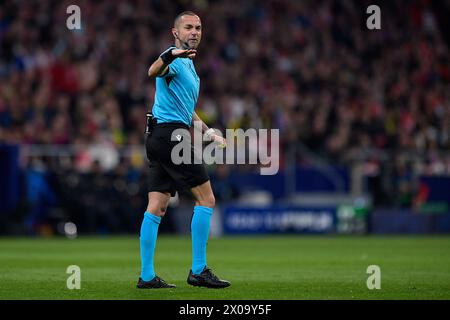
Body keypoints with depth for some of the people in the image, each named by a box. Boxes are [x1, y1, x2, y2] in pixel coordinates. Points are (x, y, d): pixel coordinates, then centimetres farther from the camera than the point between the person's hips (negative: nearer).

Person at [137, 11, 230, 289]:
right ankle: (198, 271, -8)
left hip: (160, 139, 10)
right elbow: (154, 71, -36)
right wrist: (167, 57, -56)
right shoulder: (175, 61, -10)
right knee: (206, 198, -8)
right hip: (170, 133, -10)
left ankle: (147, 276, 7)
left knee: (157, 208, 7)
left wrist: (208, 132, 32)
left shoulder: (188, 64, 22)